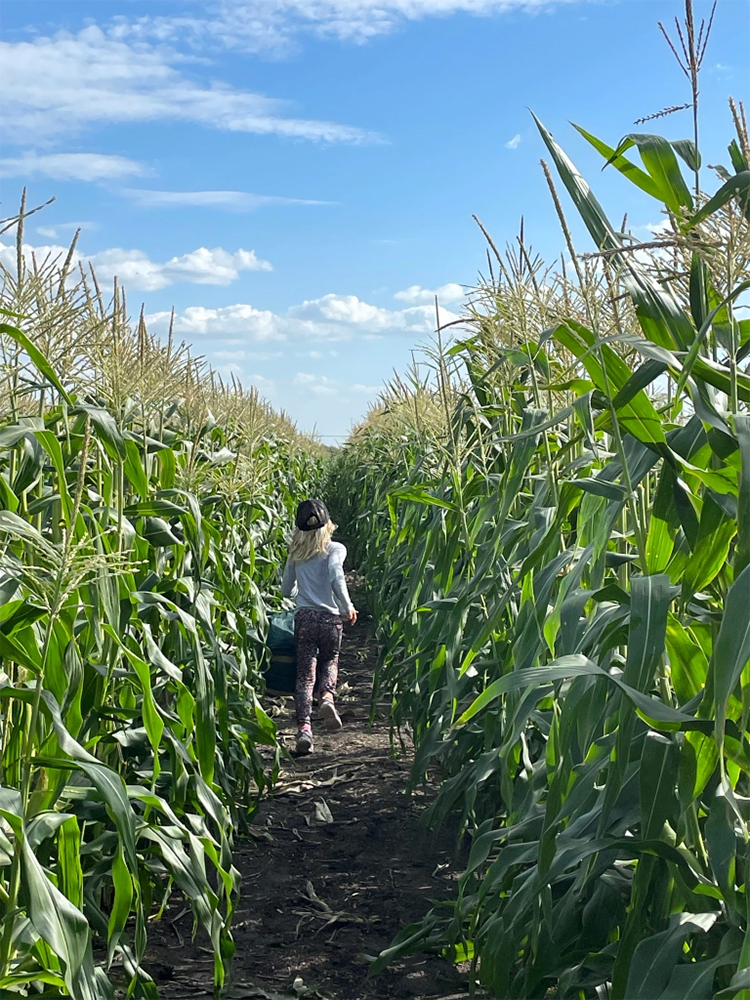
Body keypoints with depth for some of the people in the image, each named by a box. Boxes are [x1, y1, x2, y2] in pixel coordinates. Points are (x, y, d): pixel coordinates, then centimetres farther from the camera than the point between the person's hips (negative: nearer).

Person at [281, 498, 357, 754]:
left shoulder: (296, 553, 9)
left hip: (303, 617, 2)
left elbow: (287, 590, 17)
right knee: (330, 661, 22)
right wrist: (347, 607, -9)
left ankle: (303, 727, -13)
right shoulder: (335, 549, -1)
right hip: (330, 618, -1)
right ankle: (327, 696, -8)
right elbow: (336, 577, -19)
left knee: (305, 675, 2)